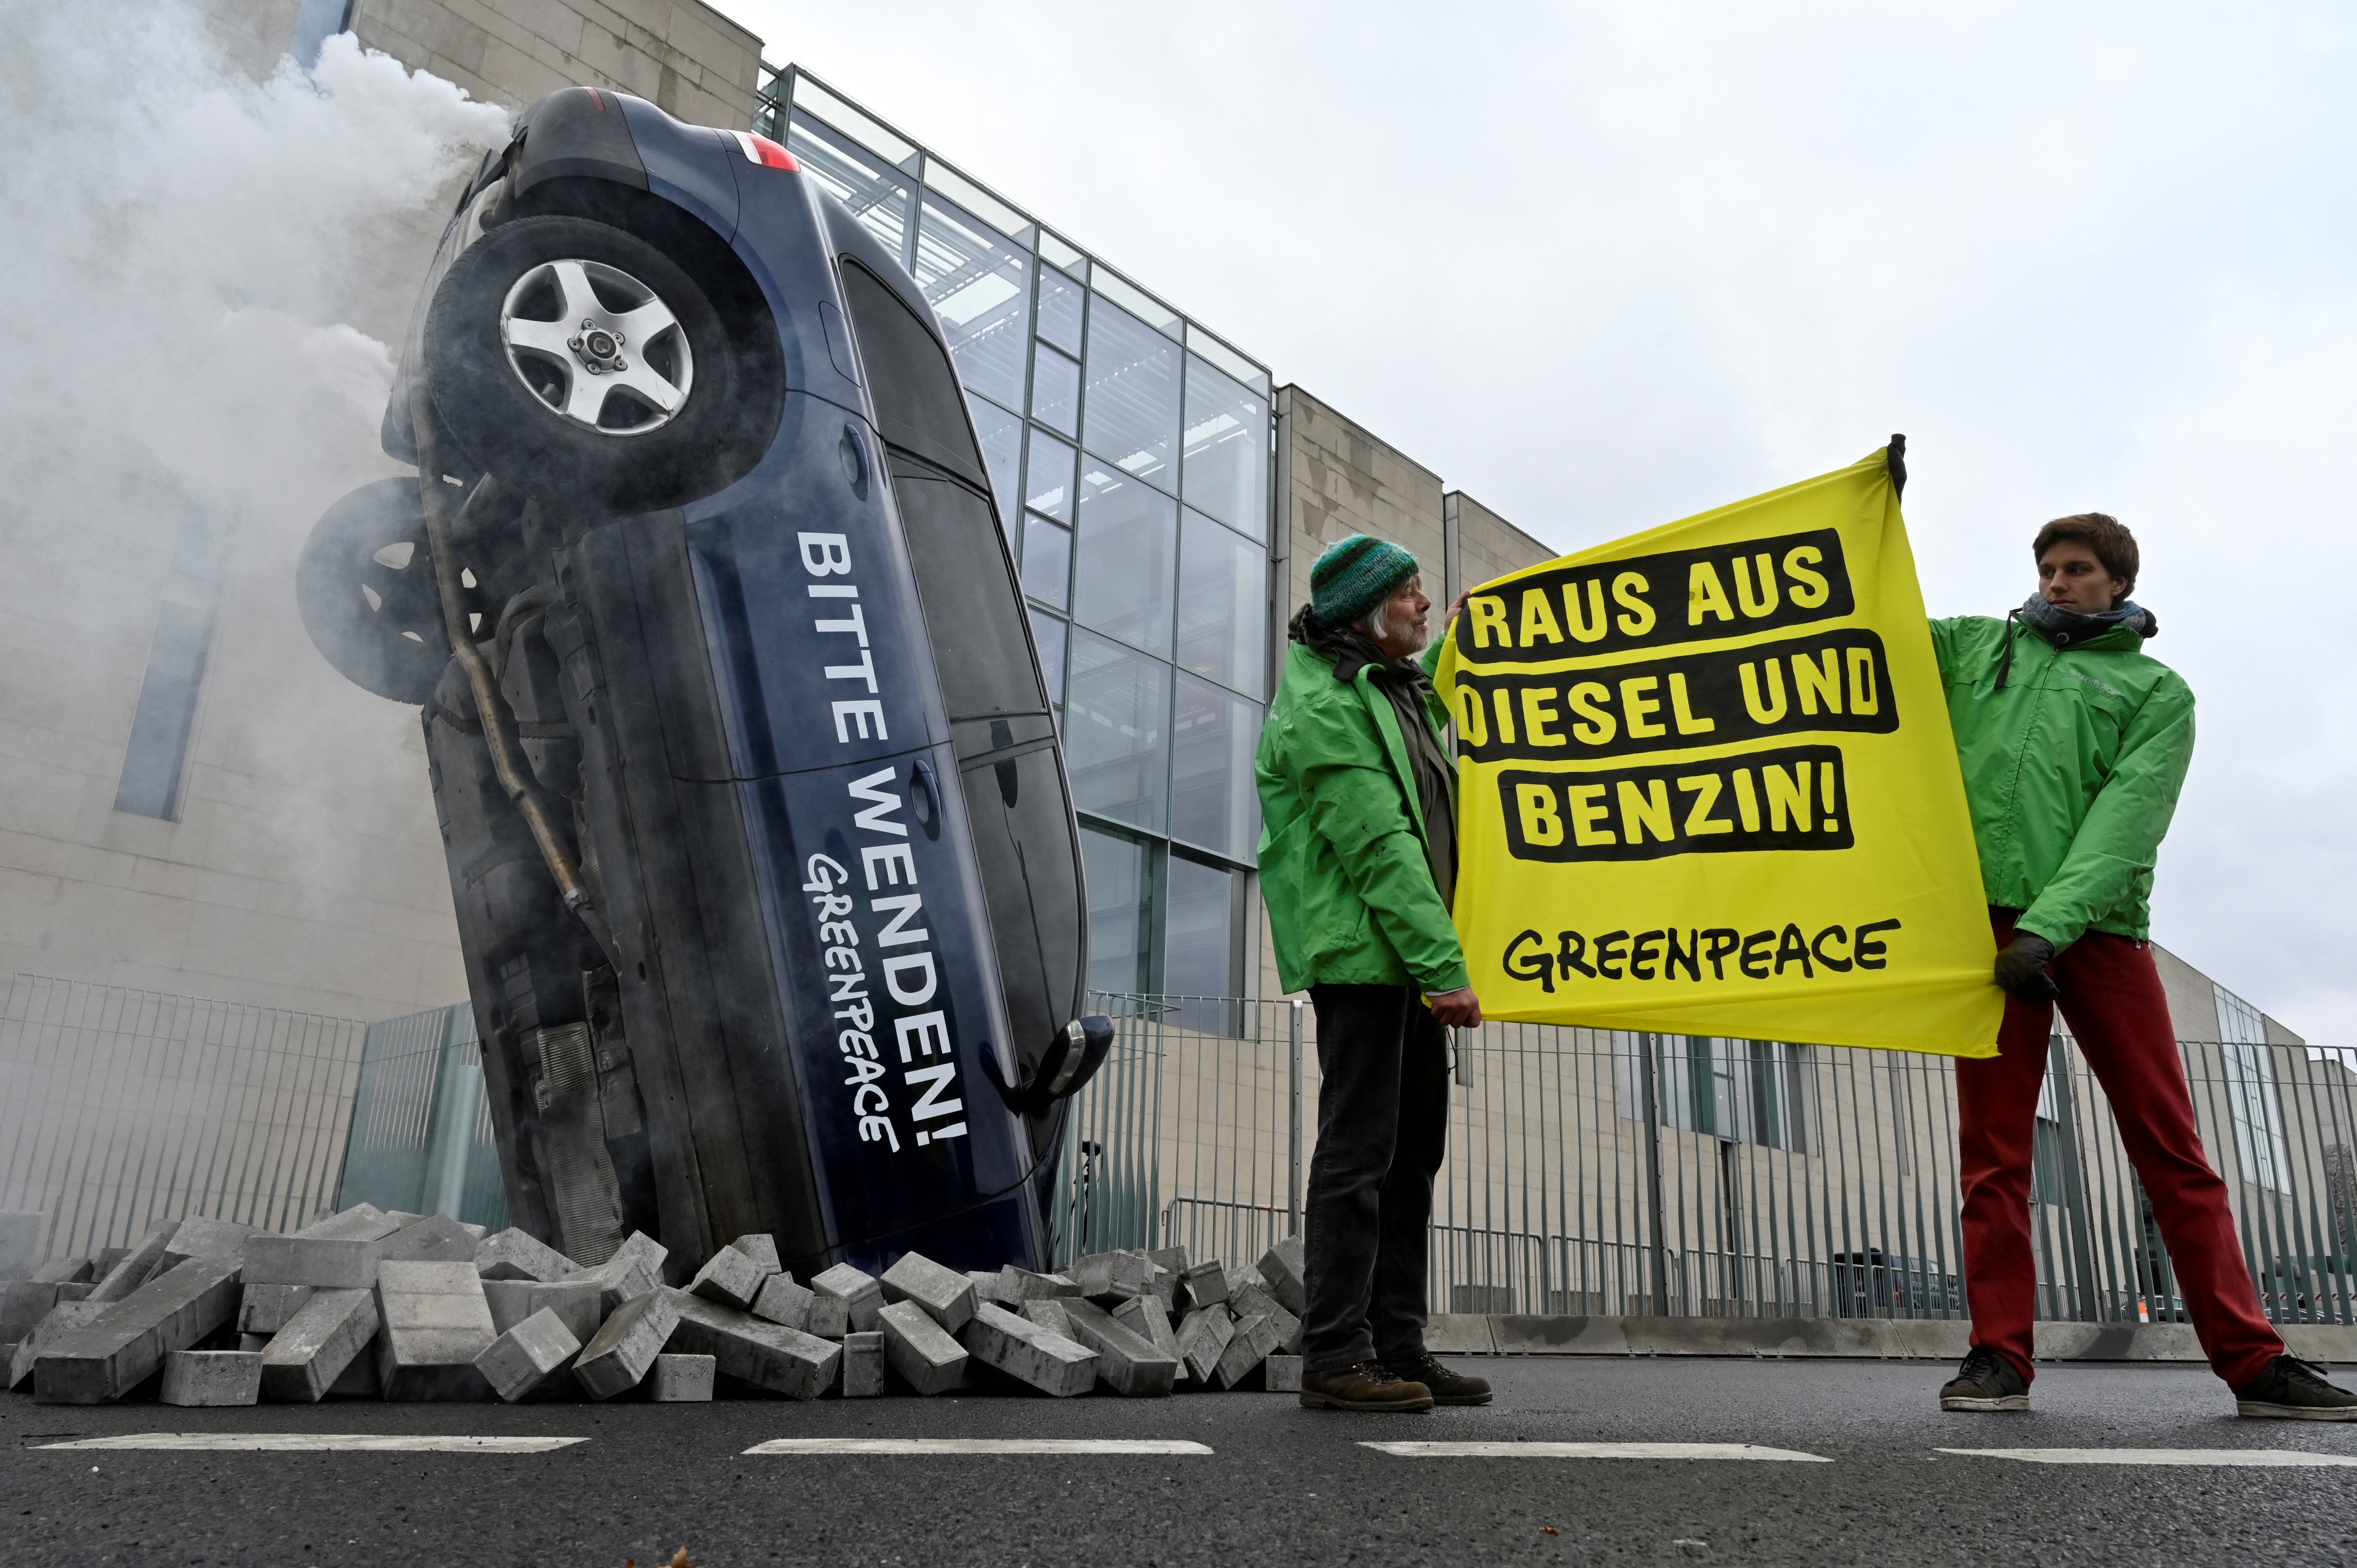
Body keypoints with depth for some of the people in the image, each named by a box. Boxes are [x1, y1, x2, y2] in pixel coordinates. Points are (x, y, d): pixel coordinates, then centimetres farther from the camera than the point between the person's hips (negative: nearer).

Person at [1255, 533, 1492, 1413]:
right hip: (1359, 953, -10)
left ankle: (1398, 1349, 18)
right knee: (1360, 1151, -8)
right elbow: (1378, 847, -20)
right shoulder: (1322, 706, -12)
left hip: (1411, 963, 10)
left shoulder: (1398, 688, 18)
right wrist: (1443, 967, -23)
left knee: (1412, 1152, 11)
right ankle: (1334, 1357, 0)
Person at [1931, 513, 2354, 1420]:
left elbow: (2126, 821, -4)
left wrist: (2051, 922, -18)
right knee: (1993, 1149, 0)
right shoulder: (1977, 648, 19)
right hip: (1986, 920, 1)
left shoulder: (2157, 691, 11)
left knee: (2172, 1148, 2)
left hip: (2098, 928, -1)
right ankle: (1999, 1356, 4)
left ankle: (2252, 1361, 8)